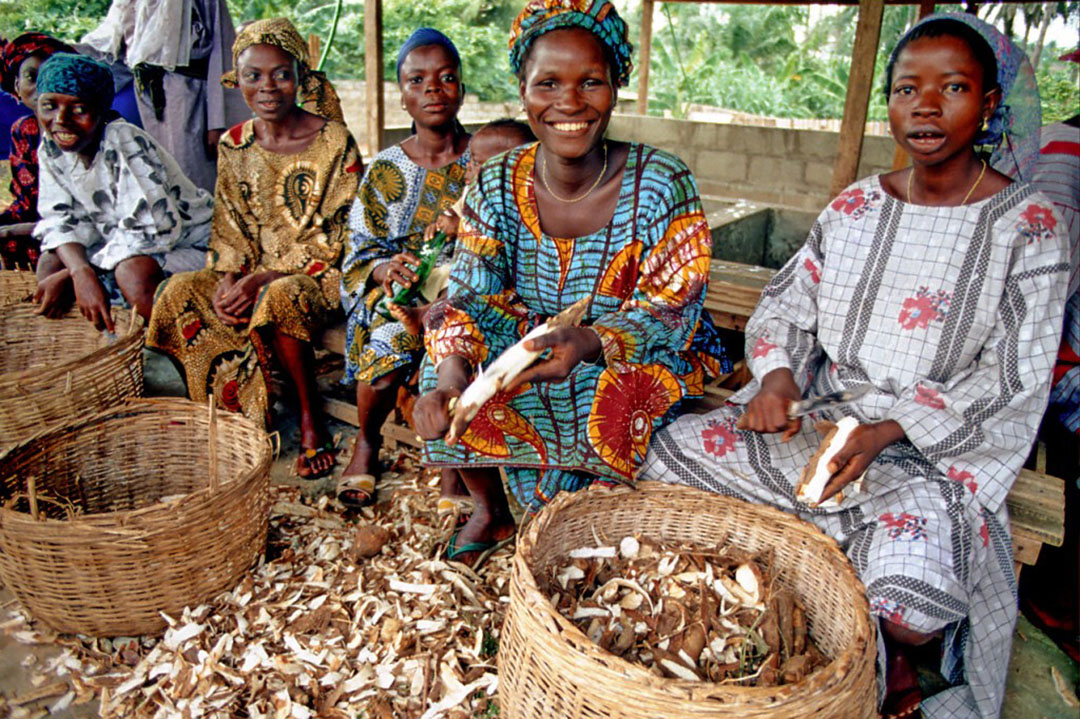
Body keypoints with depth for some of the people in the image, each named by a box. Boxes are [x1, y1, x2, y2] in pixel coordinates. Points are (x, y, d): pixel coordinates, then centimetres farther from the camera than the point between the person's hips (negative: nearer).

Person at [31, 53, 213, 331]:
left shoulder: (125, 143, -25)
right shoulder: (50, 147, -4)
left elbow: (154, 228, -30)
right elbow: (63, 218, -5)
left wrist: (68, 275, -26)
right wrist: (82, 272, -28)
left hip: (189, 242, -7)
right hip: (120, 243, 7)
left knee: (134, 271, -35)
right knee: (50, 262, -10)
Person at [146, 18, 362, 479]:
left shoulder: (334, 142, -9)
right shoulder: (234, 145, 8)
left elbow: (333, 238, -13)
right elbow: (229, 229, 9)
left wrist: (263, 279, -21)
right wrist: (228, 281, -12)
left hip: (319, 273, -5)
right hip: (252, 272, 6)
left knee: (278, 298, -37)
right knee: (180, 291, -18)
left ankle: (312, 422, -17)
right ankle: (230, 414, -7)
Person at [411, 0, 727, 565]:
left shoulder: (661, 184, -17)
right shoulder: (497, 185, -8)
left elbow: (671, 308, -21)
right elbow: (471, 298, -11)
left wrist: (588, 342, -42)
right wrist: (452, 372, -34)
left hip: (637, 361, -3)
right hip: (528, 346, 3)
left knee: (635, 391, -34)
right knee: (450, 364, -19)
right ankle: (490, 509, 7)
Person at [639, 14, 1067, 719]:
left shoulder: (1029, 225, -6)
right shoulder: (856, 206, 7)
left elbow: (1014, 378, -9)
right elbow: (786, 304, 9)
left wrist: (886, 432, -22)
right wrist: (777, 375, -14)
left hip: (937, 447, -4)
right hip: (819, 414, 5)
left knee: (912, 591, -32)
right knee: (672, 450, -11)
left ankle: (891, 660, 8)